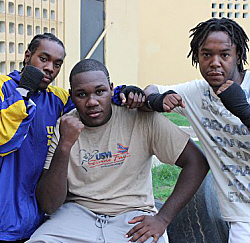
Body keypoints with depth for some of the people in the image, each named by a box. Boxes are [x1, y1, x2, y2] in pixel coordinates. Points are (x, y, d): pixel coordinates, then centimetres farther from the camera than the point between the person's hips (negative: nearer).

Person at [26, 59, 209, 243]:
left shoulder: (141, 119, -8)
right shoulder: (63, 128, -3)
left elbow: (197, 162, -6)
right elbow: (49, 206, -9)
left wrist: (162, 218, -14)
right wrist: (64, 146, -22)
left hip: (133, 217, -1)